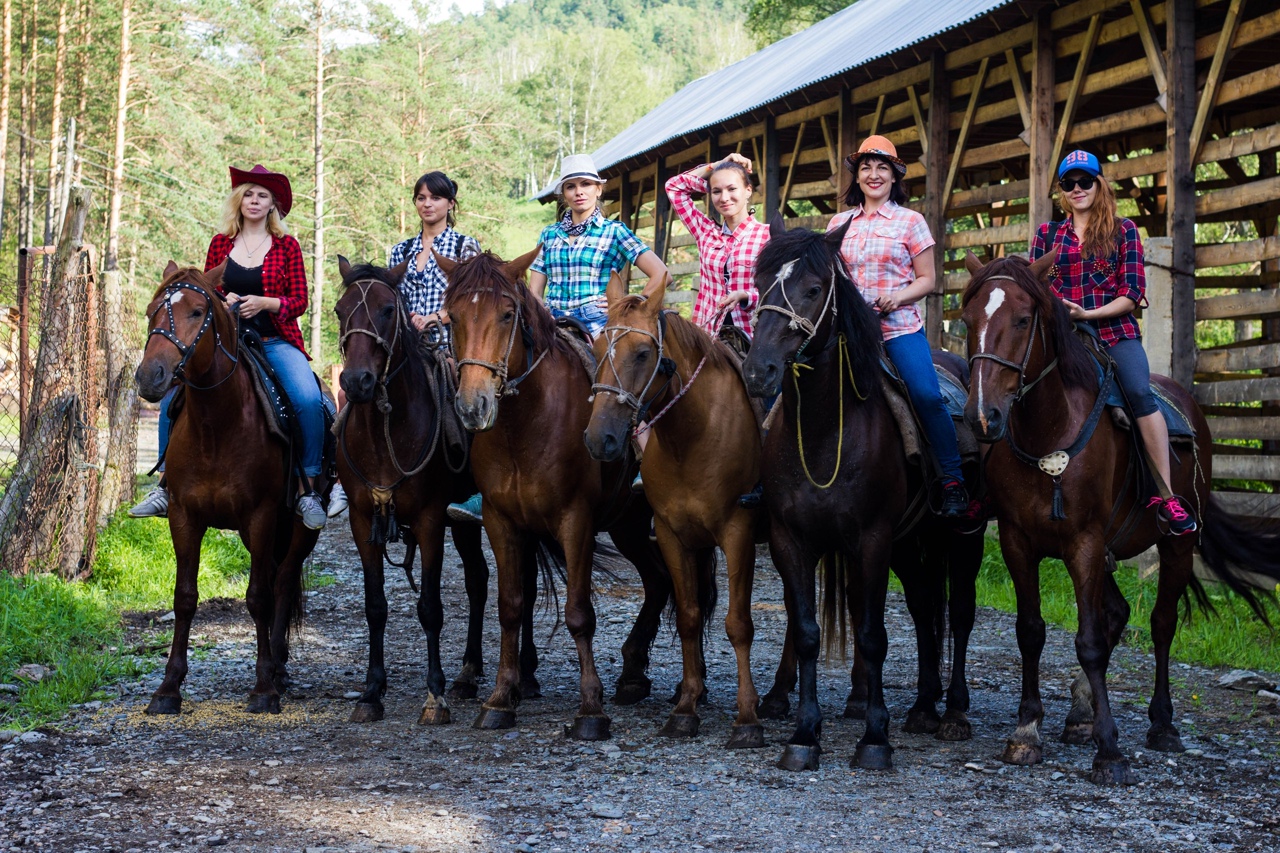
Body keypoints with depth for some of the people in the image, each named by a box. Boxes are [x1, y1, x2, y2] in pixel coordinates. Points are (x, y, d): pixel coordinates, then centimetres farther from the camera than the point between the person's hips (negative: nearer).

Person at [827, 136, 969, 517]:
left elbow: (927, 279, 5)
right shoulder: (840, 224, 14)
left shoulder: (910, 221, 6)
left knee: (927, 395, -21)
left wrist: (898, 297, -14)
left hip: (900, 326, -3)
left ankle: (954, 482, -13)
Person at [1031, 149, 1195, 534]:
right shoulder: (1047, 234, 15)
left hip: (1115, 329, -2)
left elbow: (1133, 292, 1)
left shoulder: (1123, 230, 10)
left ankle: (1165, 494, -27)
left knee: (1140, 392, -27)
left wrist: (1088, 314, -12)